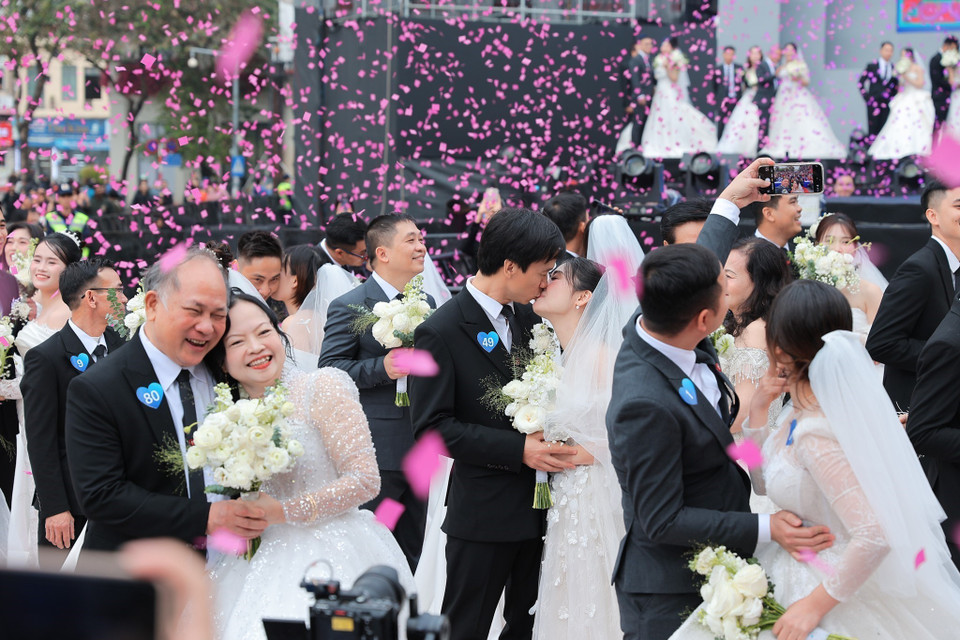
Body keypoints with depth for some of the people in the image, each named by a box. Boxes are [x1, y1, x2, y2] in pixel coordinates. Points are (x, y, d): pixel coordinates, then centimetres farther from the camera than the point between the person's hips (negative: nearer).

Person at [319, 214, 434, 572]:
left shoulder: (426, 304, 13)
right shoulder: (349, 307, -8)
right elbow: (329, 369, -14)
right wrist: (382, 368, -25)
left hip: (419, 449, 7)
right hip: (376, 454, -7)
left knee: (412, 553, 13)